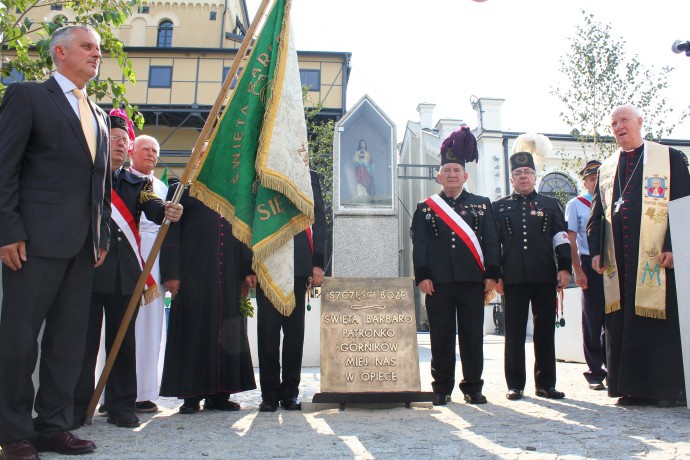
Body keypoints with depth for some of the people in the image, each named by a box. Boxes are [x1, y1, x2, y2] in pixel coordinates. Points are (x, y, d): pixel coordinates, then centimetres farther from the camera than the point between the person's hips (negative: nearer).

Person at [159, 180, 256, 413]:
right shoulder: (181, 189, 9)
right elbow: (170, 233, 1)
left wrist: (246, 272, 7)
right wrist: (172, 273, -9)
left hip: (228, 278, 4)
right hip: (192, 276, -4)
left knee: (226, 332, 3)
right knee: (192, 330, -1)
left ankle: (218, 394, 11)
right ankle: (191, 395, 8)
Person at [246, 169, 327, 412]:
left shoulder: (308, 176, 14)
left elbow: (319, 219, 8)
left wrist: (318, 262, -2)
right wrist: (248, 266, 0)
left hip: (298, 263, 0)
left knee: (294, 328, 4)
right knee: (267, 329, 0)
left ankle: (290, 392, 13)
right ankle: (270, 394, 9)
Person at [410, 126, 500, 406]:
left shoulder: (482, 205, 12)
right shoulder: (425, 209, 10)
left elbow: (491, 241, 7)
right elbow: (419, 244, 4)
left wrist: (491, 275, -1)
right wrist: (422, 276, -6)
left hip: (472, 279, 1)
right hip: (439, 281, -1)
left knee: (472, 334, 4)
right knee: (441, 335, 3)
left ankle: (473, 387, 14)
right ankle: (442, 388, 12)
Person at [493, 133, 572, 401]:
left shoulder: (551, 205, 13)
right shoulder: (499, 208, 10)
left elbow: (562, 239, 7)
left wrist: (564, 268, -4)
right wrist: (495, 275, -1)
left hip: (545, 276, 1)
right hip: (514, 278, -1)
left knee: (545, 330, 5)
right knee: (514, 332, 2)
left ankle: (546, 383, 15)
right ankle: (515, 385, 10)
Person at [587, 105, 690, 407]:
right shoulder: (606, 169, 17)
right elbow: (596, 215, 15)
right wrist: (596, 250, 4)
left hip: (657, 256, -4)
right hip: (619, 260, 4)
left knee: (663, 321, -2)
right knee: (623, 323, 4)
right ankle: (634, 387, 13)